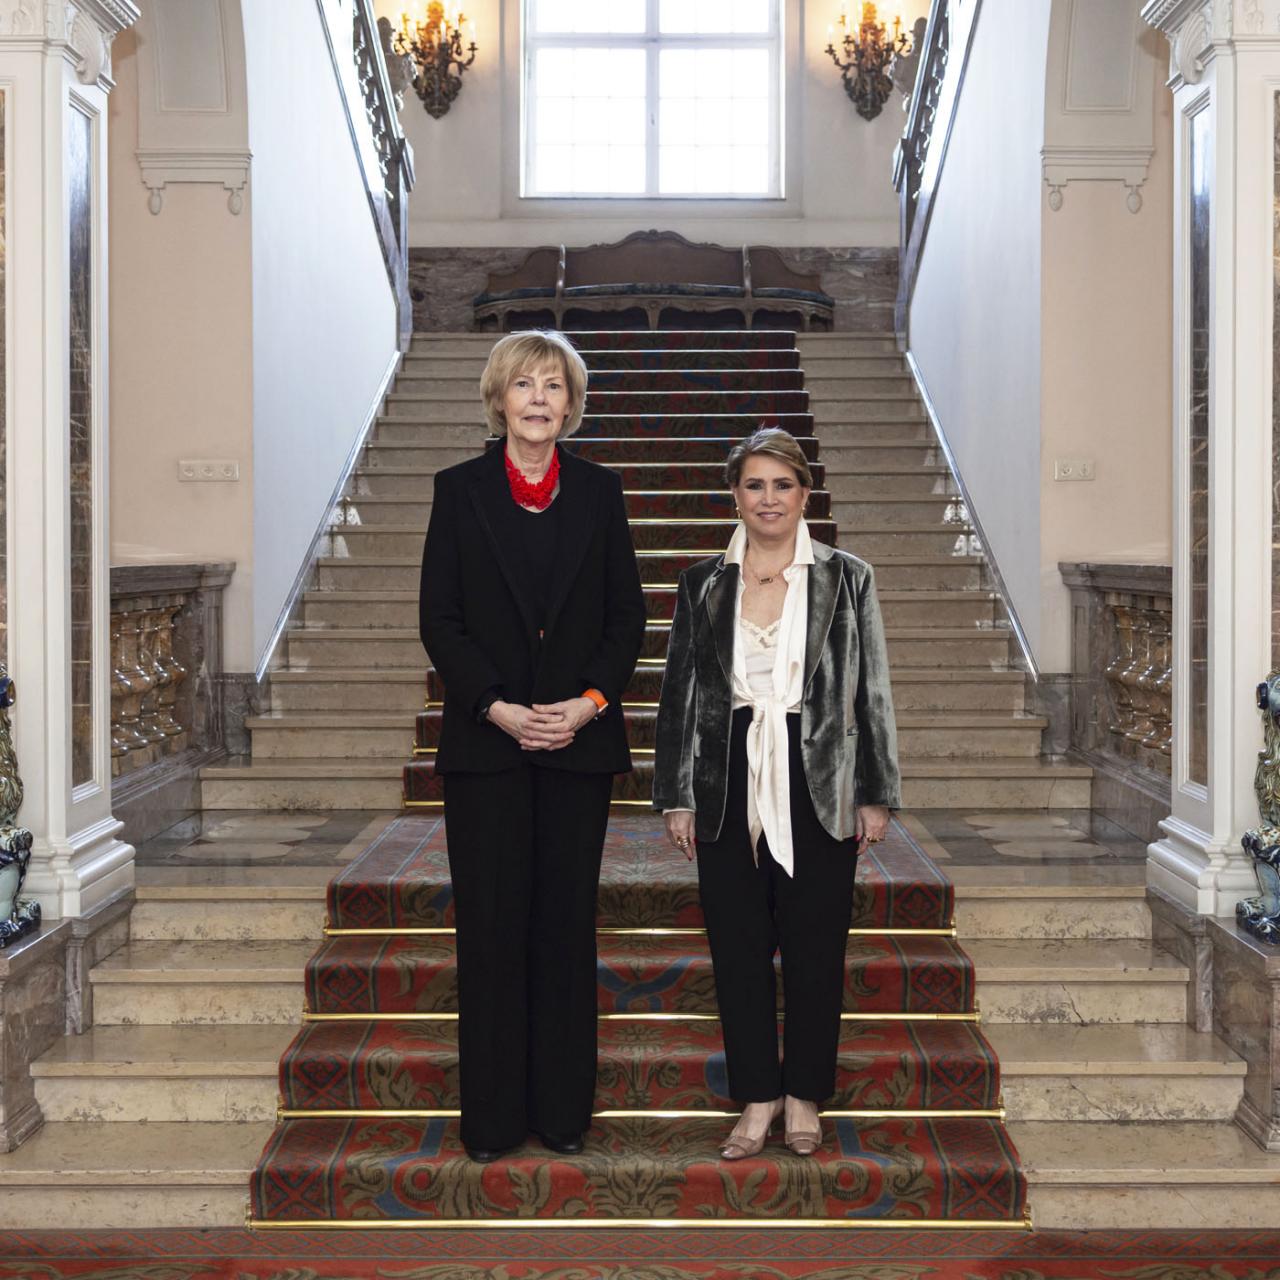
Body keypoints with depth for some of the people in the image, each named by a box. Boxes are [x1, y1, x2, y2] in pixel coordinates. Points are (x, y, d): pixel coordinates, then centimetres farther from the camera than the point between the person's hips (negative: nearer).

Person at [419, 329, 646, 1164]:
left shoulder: (599, 492, 7)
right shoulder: (460, 490, 2)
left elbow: (628, 616, 6)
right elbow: (439, 619, -1)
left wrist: (589, 702, -9)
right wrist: (500, 709, -11)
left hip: (579, 739, 1)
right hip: (484, 741, -1)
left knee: (567, 921, 6)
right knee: (491, 922, 2)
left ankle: (564, 1109, 17)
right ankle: (493, 1116, 13)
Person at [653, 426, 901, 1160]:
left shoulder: (846, 579, 2)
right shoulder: (703, 585, 7)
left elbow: (873, 693, 2)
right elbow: (681, 693, 8)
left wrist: (875, 795, -1)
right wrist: (677, 796, 4)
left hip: (819, 786, -2)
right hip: (731, 788, 2)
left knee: (815, 948, 5)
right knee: (738, 947, 6)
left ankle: (805, 1099, 20)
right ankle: (758, 1099, 19)